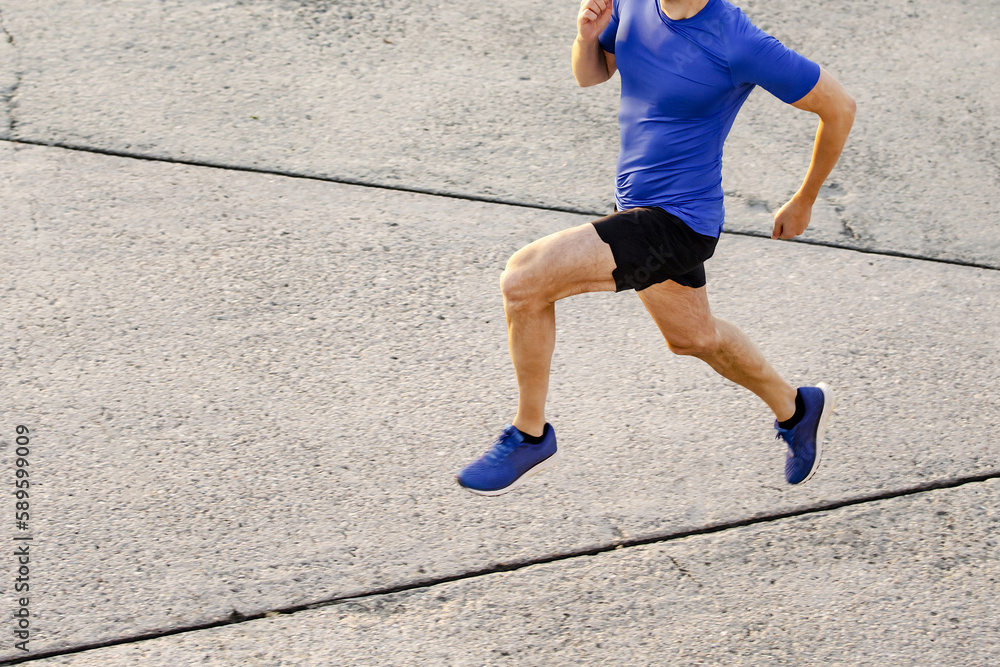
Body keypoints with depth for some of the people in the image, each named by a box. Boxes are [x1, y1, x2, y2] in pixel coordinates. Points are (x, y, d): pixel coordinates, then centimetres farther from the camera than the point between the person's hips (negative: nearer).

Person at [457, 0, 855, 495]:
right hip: (637, 204, 9)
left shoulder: (737, 42, -24)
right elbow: (590, 74, 13)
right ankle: (796, 410, 54)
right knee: (691, 337, 29)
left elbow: (839, 106, -12)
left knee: (522, 279, -20)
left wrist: (803, 203, 1)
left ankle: (529, 436, 0)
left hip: (676, 224, -9)